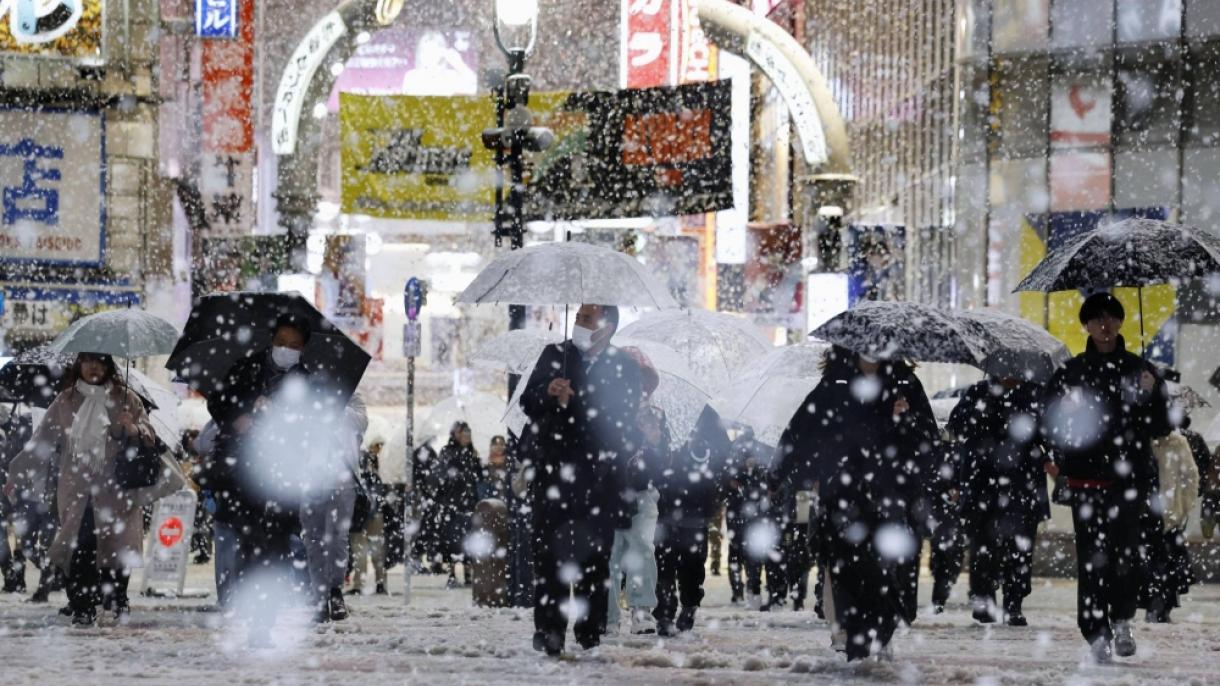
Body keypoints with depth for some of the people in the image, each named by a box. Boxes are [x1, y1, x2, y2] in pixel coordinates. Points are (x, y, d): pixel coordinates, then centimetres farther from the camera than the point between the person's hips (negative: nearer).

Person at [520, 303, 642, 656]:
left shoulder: (625, 368, 8)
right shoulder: (555, 355, 9)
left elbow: (626, 424, 11)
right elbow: (527, 402, 4)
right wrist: (548, 392, -16)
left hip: (598, 476, 0)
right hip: (553, 468, 0)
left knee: (594, 553, 1)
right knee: (550, 549, -8)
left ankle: (590, 632, 6)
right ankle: (549, 629, -10)